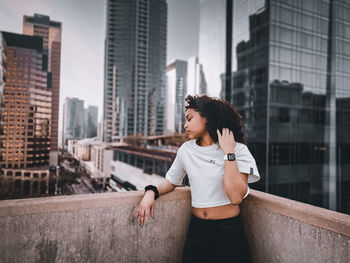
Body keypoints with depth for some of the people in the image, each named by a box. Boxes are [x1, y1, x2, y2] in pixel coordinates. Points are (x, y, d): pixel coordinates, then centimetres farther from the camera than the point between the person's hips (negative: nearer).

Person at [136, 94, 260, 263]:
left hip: (229, 231, -3)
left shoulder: (238, 149, -12)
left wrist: (228, 152, -22)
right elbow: (171, 182, 10)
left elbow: (236, 196, -22)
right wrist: (151, 192, -8)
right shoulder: (186, 149, -1)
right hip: (196, 229, 3)